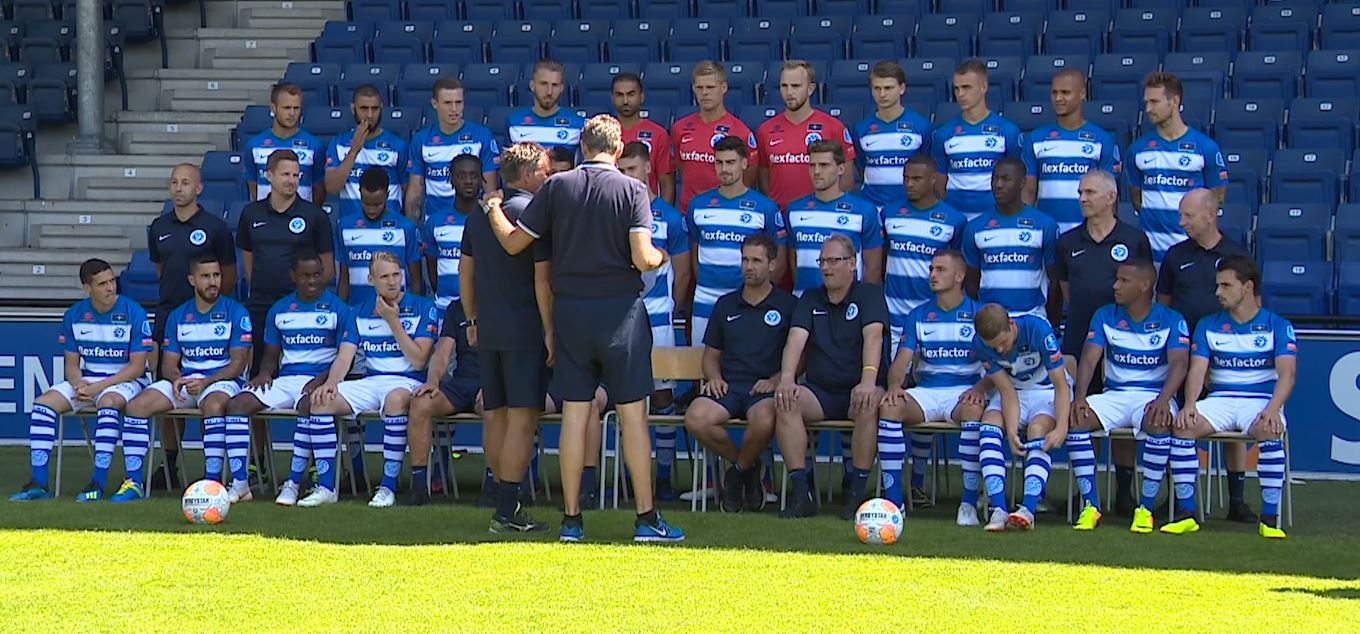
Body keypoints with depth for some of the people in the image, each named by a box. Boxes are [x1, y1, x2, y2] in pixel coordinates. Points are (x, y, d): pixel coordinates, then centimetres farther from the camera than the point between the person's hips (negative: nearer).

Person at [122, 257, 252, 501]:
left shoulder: (236, 313, 0)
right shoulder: (178, 316, 15)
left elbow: (238, 363, -7)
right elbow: (169, 363, 13)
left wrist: (205, 382, -20)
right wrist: (177, 379, -12)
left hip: (222, 380, -5)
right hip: (185, 380, 5)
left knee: (213, 404, -40)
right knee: (137, 405, -18)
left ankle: (213, 480, -40)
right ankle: (134, 483, -16)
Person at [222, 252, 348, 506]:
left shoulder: (337, 309, 3)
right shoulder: (279, 310, 17)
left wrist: (322, 380, -17)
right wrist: (265, 372, -2)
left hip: (319, 379, -5)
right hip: (285, 378, 5)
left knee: (308, 405, -40)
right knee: (236, 404, -19)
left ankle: (294, 482, -33)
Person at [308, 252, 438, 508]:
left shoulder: (422, 307, 0)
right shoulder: (360, 313, 14)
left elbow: (418, 360, -7)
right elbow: (344, 356, 6)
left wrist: (393, 321, -11)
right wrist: (331, 381, -16)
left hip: (407, 383, -4)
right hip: (369, 382, 4)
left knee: (395, 399, -41)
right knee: (321, 399, -21)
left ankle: (388, 486, -33)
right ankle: (326, 487, -17)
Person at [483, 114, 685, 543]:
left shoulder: (557, 187, 1)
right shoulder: (632, 190, -6)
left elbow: (513, 243, 4)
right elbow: (642, 258, -15)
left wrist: (493, 210, 23)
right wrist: (660, 257, 8)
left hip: (569, 310, 3)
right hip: (619, 310, -2)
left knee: (574, 412, 6)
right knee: (632, 412, 1)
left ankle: (571, 518, 7)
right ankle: (646, 517, 0)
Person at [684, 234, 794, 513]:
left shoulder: (788, 306, 9)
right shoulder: (726, 305, 21)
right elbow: (711, 354, 25)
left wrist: (776, 380, -10)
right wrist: (713, 377, 3)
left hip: (766, 388, -3)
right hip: (728, 385, 3)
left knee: (764, 420, -40)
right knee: (695, 418, -30)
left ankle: (740, 471, -6)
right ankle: (747, 465, -3)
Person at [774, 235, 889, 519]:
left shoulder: (869, 294, 2)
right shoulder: (810, 299, 14)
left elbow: (873, 336, -16)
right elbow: (796, 339, -3)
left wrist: (869, 380, -35)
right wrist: (786, 378, -23)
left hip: (858, 391, -3)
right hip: (820, 391, 3)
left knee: (869, 405, -37)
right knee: (786, 402, -27)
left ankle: (857, 493, -30)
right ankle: (801, 494, -28)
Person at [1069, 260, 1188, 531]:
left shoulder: (1171, 321, -1)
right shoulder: (1105, 316, 7)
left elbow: (1179, 363, -15)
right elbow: (1089, 358, -3)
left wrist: (1163, 400, -34)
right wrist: (1080, 397, -22)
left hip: (1154, 395, -3)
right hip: (1114, 395, 3)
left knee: (1159, 422, -38)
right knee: (1074, 416, -27)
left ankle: (1146, 508, -27)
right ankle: (1090, 506, -24)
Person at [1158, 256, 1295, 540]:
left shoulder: (1278, 326, 3)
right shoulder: (1208, 326, 12)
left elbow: (1287, 374, -9)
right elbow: (1197, 370, 1)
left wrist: (1273, 409, -28)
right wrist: (1190, 405, -19)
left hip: (1261, 400, -3)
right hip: (1220, 399, 3)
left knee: (1269, 431, -37)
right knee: (1182, 426, -27)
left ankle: (1269, 519, -30)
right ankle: (1187, 514, -23)